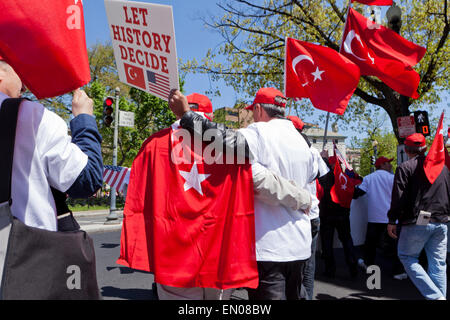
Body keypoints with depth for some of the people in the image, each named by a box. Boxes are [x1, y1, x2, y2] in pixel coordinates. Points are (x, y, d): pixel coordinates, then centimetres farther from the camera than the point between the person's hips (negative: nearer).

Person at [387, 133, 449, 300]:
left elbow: (398, 197, -12)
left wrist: (392, 220, -5)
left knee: (407, 257, 7)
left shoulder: (405, 168, -7)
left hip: (417, 223, -5)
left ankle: (435, 296, -2)